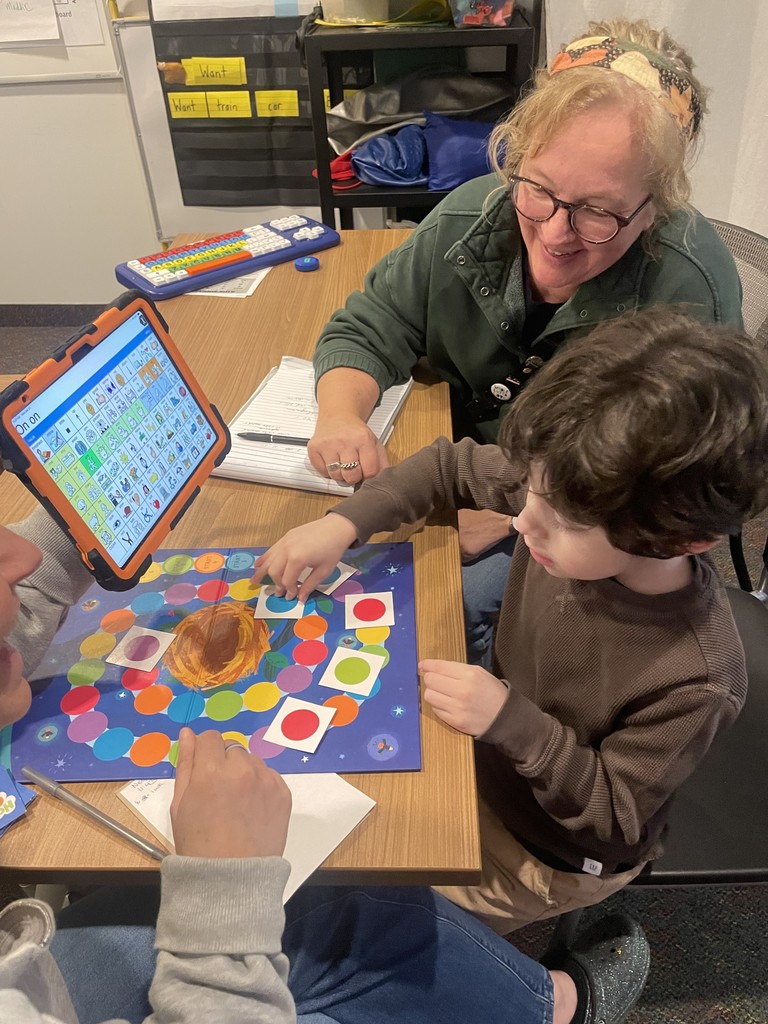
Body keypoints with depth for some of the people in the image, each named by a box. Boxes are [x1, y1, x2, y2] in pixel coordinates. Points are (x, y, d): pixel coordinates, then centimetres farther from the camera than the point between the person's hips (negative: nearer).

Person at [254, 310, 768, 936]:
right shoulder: (572, 497, -25)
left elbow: (615, 820, -23)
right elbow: (452, 467, -9)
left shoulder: (696, 682, -37)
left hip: (549, 855, -4)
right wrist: (344, 524, -21)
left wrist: (512, 721, -36)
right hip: (494, 745, 5)